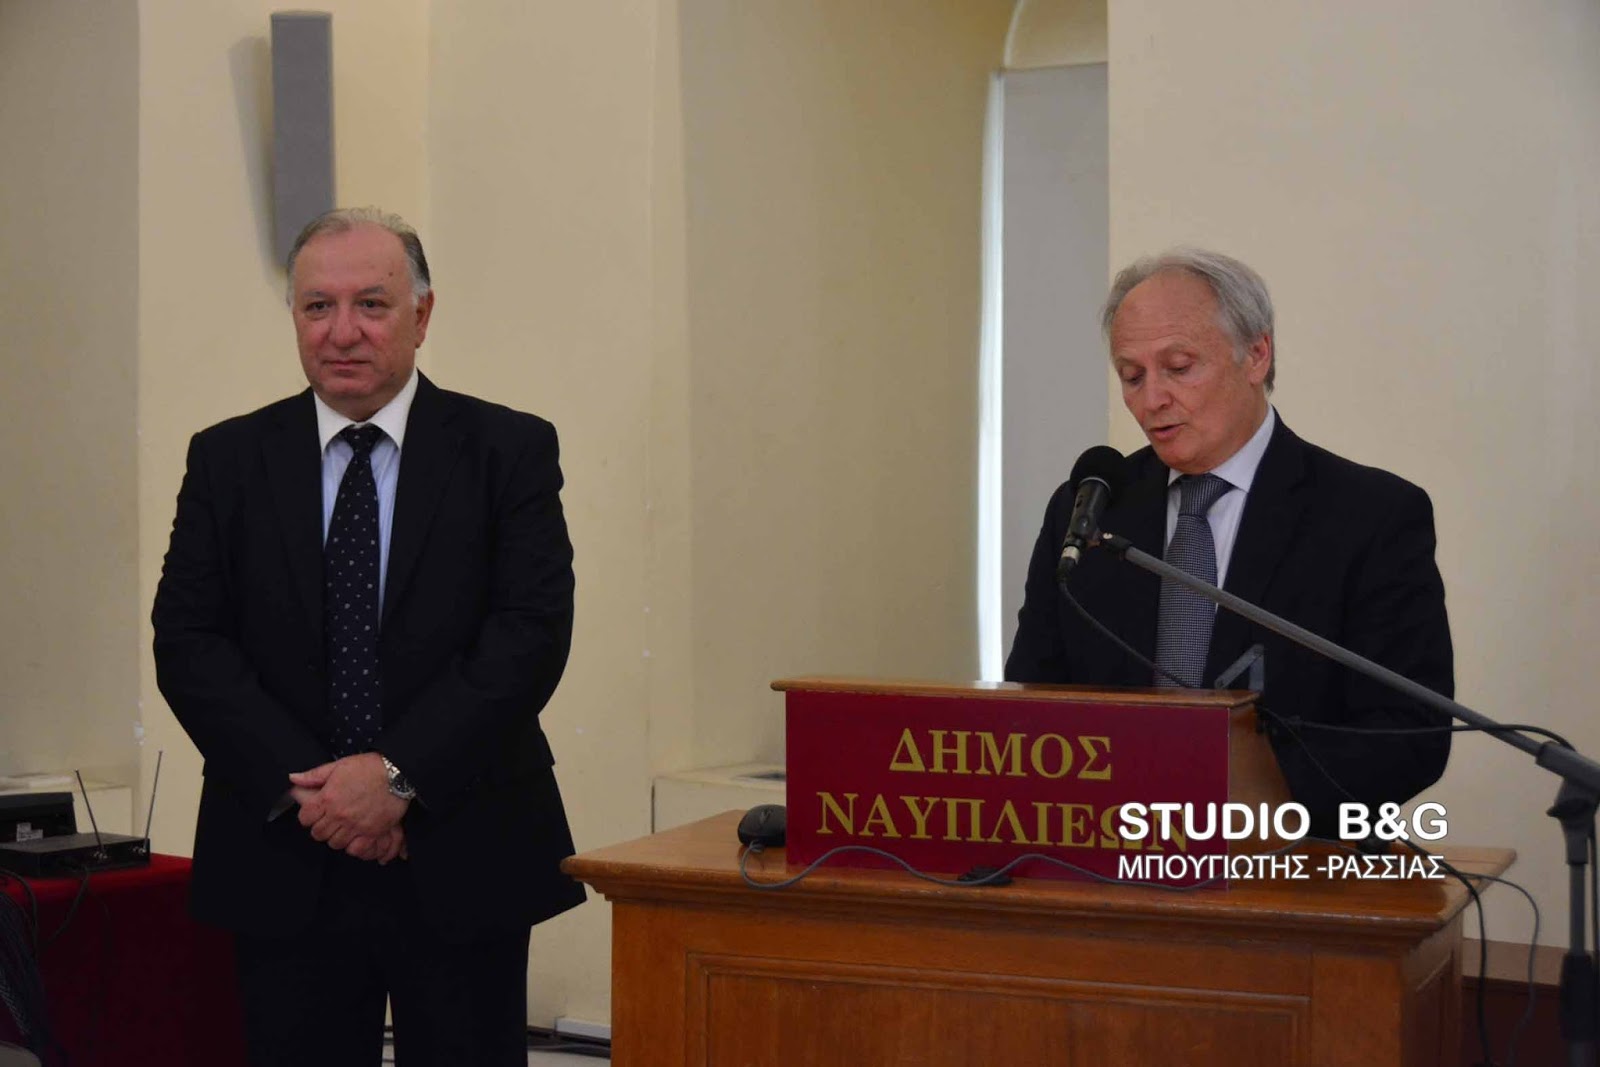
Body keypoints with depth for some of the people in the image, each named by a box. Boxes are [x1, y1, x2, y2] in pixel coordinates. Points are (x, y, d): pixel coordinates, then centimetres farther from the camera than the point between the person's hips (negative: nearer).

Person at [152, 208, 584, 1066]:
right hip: (284, 866, 1)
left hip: (462, 864, -1)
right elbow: (187, 642, -1)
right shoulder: (229, 459, 6)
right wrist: (302, 786, -13)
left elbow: (532, 634, -8)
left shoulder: (509, 450, 0)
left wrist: (399, 774, -16)